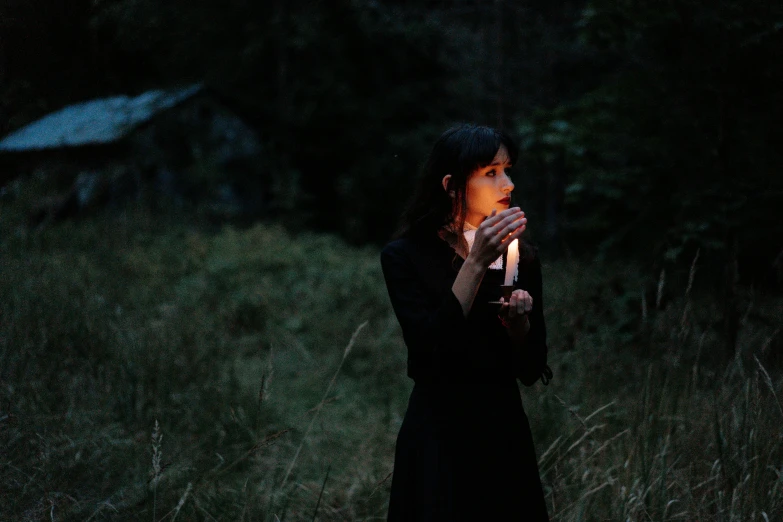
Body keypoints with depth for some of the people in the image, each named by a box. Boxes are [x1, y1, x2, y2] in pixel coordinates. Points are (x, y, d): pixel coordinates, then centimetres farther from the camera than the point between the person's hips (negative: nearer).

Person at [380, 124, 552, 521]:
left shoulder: (521, 256, 4)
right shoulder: (406, 255, -9)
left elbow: (531, 370, 5)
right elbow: (429, 351, -21)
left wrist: (518, 320, -14)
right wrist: (476, 263, -21)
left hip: (505, 433, 5)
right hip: (438, 437, -4)